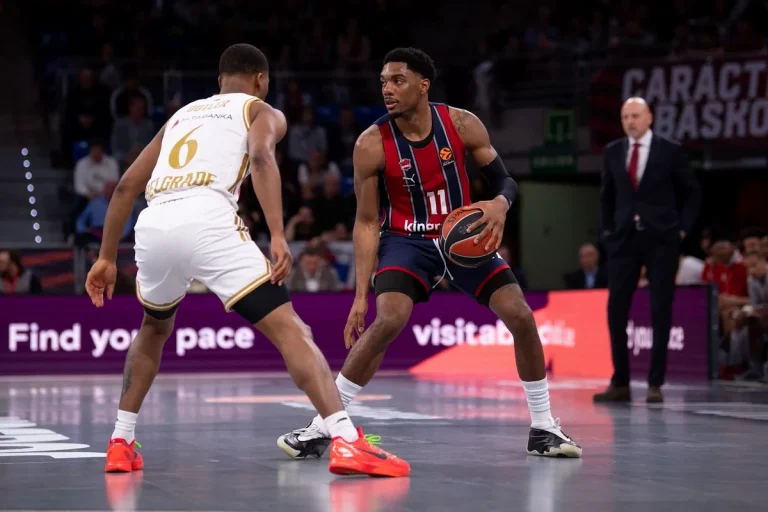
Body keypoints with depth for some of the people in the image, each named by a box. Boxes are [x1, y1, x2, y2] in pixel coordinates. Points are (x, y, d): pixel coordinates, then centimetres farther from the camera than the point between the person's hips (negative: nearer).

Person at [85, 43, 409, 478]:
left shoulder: (181, 115, 36)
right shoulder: (262, 112, 20)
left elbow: (127, 187, 31)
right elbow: (261, 157, -4)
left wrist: (107, 257, 36)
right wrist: (278, 237, -13)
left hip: (154, 225, 5)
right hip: (207, 219, -5)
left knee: (155, 329, 33)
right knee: (289, 329, -6)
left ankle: (121, 443, 31)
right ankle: (346, 441, -23)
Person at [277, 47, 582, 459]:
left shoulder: (462, 125, -12)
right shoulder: (372, 145, -16)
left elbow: (505, 181, -2)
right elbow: (366, 222, -10)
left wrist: (500, 204, -28)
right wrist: (360, 295, -15)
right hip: (407, 241, -2)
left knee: (522, 318, -9)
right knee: (388, 321, -27)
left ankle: (543, 428, 9)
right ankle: (322, 428, -18)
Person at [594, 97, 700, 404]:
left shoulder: (670, 151, -1)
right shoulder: (612, 152, 8)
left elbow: (691, 192, 7)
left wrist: (683, 227, -1)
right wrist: (607, 230, 9)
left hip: (661, 239, -3)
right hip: (624, 239, 3)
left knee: (660, 311, 0)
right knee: (616, 309, -3)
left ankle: (655, 384, 5)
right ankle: (620, 383, 3)